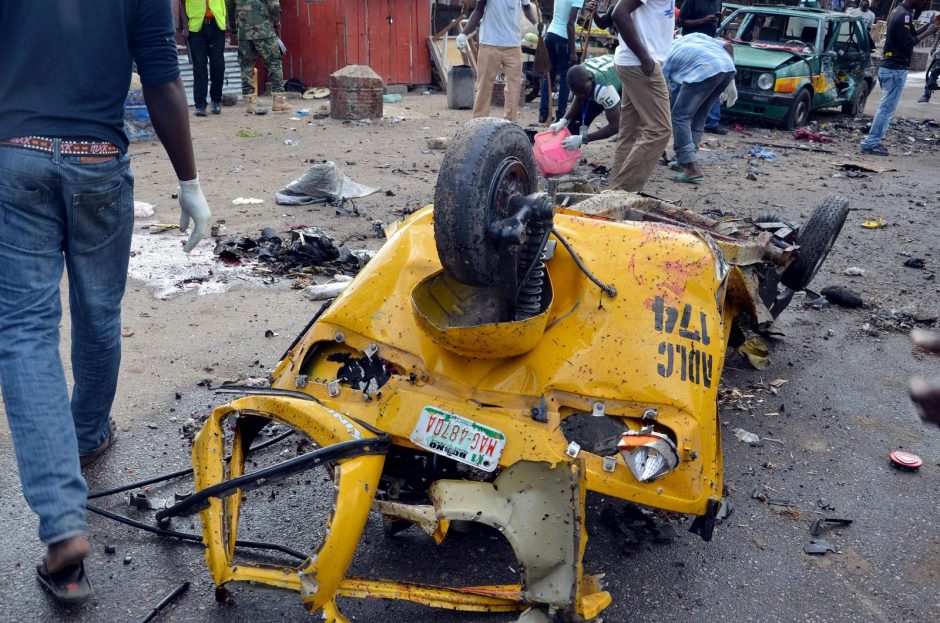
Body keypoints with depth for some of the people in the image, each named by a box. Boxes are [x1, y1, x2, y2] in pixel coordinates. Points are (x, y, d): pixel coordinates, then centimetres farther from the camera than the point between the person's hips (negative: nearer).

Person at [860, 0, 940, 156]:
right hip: (896, 70, -10)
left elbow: (909, 35, 21)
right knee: (887, 108, -6)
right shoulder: (904, 15, -16)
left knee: (886, 107, 14)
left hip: (888, 67, 10)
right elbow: (907, 43, -19)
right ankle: (870, 143, -6)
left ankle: (873, 141, 14)